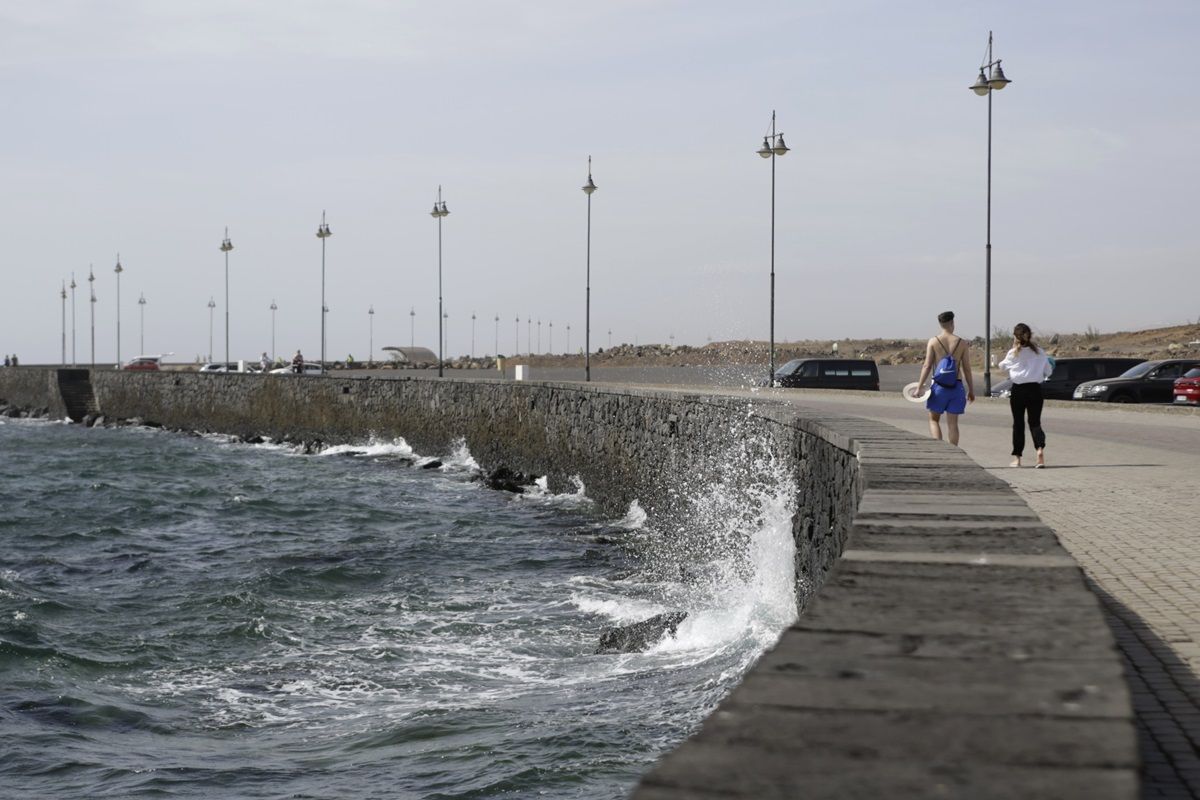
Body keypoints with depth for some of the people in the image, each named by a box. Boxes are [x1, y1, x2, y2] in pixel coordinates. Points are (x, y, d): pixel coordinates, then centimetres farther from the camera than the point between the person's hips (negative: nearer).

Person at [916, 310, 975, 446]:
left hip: (938, 386, -1)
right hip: (956, 387, 1)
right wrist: (971, 390, 10)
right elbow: (967, 369, 2)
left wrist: (920, 386, -4)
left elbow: (927, 366, -7)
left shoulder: (933, 342, -2)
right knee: (952, 423, 7)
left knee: (934, 419, 12)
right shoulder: (962, 343, 1)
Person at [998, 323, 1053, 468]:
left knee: (1018, 423, 8)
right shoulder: (1040, 353, 1)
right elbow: (1048, 371, 9)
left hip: (1018, 390, -1)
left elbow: (1002, 366, 13)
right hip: (1035, 389, 1)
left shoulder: (1013, 353, -5)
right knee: (1035, 422, 5)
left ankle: (1017, 457, 11)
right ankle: (1040, 448, -21)